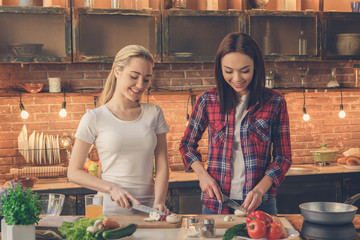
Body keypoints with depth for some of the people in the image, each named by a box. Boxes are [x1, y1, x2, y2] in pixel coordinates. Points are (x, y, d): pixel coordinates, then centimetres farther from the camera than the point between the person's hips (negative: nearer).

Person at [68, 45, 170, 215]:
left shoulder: (154, 114, 11)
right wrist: (112, 188, -10)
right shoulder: (94, 119, 0)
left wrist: (159, 202, -9)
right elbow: (74, 173, 2)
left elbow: (162, 167, 7)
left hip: (148, 207, 2)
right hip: (112, 208, -2)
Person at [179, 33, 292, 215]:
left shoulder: (274, 103, -3)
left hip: (259, 204, 0)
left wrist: (260, 189, -14)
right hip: (215, 202, 1)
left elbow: (283, 157, 0)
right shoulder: (207, 101, -1)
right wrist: (202, 174, -6)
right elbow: (187, 144, 11)